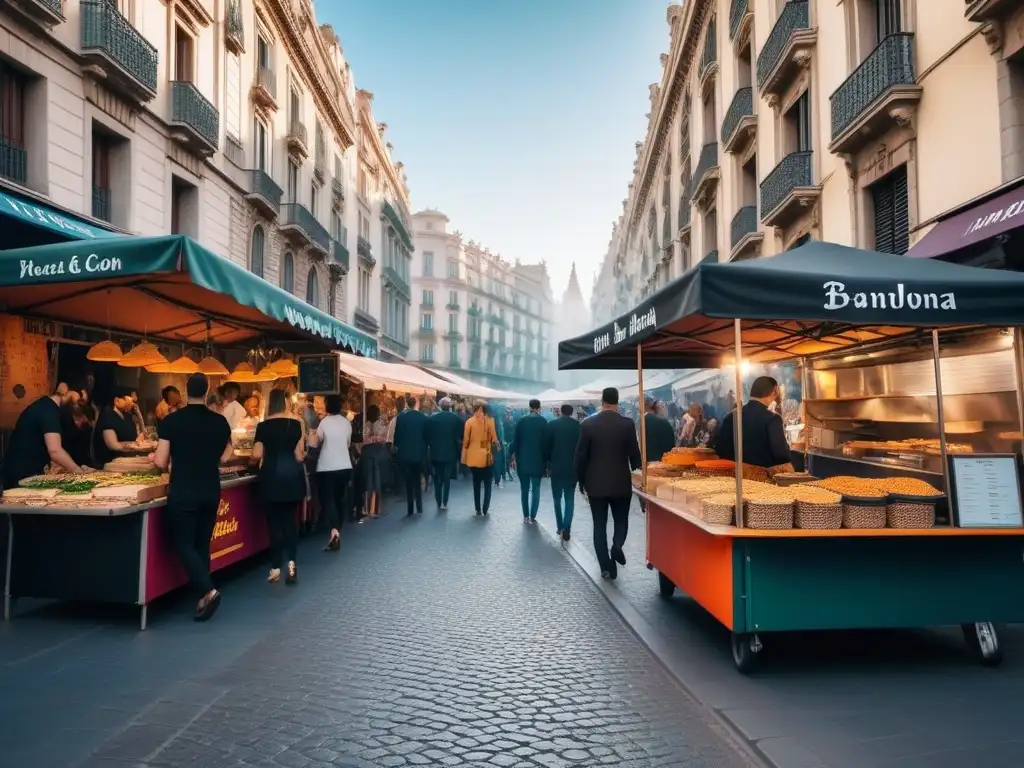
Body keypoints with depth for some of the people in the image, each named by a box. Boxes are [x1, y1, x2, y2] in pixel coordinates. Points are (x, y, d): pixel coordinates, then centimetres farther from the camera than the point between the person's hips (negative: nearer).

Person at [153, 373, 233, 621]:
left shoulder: (171, 421, -8)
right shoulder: (219, 422, 0)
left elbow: (160, 463, -9)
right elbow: (225, 458, 7)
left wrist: (172, 467, 13)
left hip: (183, 492, -4)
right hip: (211, 491, 4)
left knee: (183, 543, 5)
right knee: (202, 544, 14)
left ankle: (207, 590, -10)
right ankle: (203, 596, 18)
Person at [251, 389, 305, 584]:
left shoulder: (263, 426, -5)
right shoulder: (296, 424, -1)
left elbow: (257, 455, -7)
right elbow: (299, 455, -2)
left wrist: (253, 462, 14)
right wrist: (303, 456, 20)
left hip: (271, 477, -2)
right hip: (292, 476, 2)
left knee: (274, 522, 6)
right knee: (290, 518, 12)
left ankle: (276, 568, 10)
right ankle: (291, 562, -1)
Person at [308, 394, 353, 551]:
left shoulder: (325, 422, -10)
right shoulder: (346, 422, 4)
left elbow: (314, 443, -9)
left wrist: (311, 433, 5)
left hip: (327, 468, -4)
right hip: (345, 467, 4)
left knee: (327, 500, -3)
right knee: (339, 500, 13)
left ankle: (334, 530, -24)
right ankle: (337, 534, 19)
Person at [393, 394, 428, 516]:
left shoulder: (400, 417, -9)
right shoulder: (423, 417, -4)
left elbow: (397, 434, -6)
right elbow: (426, 435, 0)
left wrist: (397, 447, 11)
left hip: (405, 454, -1)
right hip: (419, 453, 2)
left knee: (408, 482, 7)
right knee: (417, 481, 15)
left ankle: (410, 510, 6)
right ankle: (419, 508, 10)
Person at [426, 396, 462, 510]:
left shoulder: (432, 418, -4)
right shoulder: (456, 419, -5)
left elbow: (427, 436, -3)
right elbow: (460, 437, -4)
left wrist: (431, 445, 11)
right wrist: (459, 451, 8)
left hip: (436, 452, 1)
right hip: (450, 453, -1)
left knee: (437, 478, 12)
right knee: (447, 478, 8)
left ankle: (439, 503, 13)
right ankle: (444, 503, 3)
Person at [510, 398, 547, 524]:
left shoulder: (521, 421, -2)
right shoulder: (544, 422, -5)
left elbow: (515, 440, -2)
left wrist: (512, 457, 6)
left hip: (523, 460, 1)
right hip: (538, 460, -1)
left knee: (524, 489, 11)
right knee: (535, 489, 5)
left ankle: (525, 516, 12)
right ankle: (532, 517, 1)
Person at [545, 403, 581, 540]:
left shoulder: (552, 425, -3)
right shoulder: (579, 425, -1)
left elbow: (546, 447, -2)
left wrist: (548, 464, 9)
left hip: (556, 467, 0)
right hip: (573, 467, 0)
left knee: (557, 498, 14)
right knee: (570, 499, 5)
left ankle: (560, 527, 15)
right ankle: (566, 529, -5)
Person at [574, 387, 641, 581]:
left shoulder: (588, 424, -6)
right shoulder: (627, 423, -8)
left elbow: (580, 456, -4)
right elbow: (634, 454, -5)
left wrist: (582, 481, 8)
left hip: (595, 483, 0)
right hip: (621, 482, 0)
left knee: (599, 524, 8)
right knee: (621, 520, 17)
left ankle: (606, 568, 6)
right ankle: (617, 545, -11)